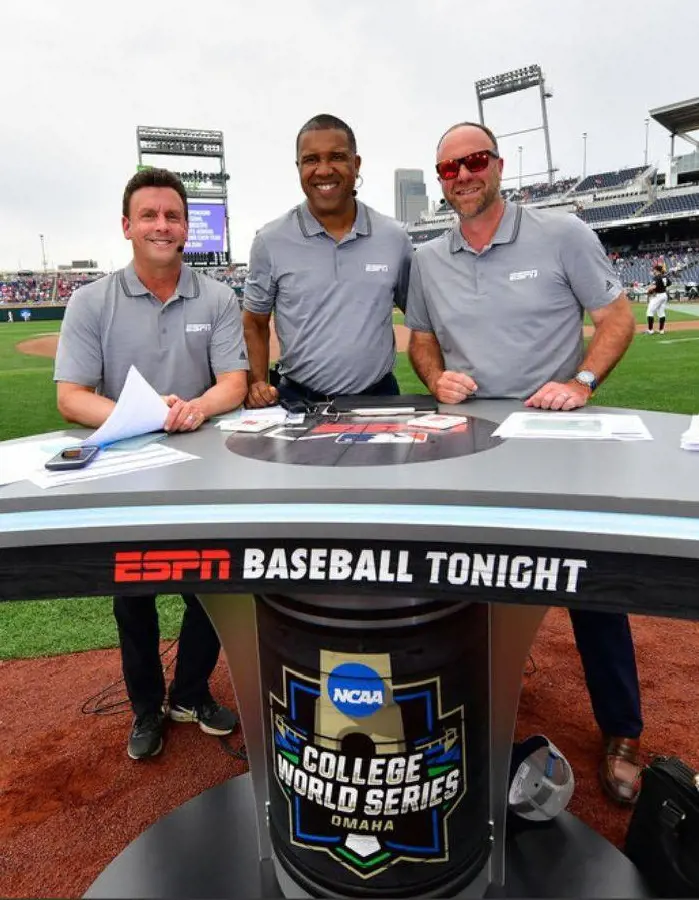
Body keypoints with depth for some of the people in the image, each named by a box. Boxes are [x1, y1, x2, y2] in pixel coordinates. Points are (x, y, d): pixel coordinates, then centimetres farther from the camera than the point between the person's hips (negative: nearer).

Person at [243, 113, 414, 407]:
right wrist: (258, 383, -7)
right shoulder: (271, 241, -2)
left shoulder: (394, 238, 2)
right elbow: (255, 323, 7)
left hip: (378, 397, 1)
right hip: (298, 399, -1)